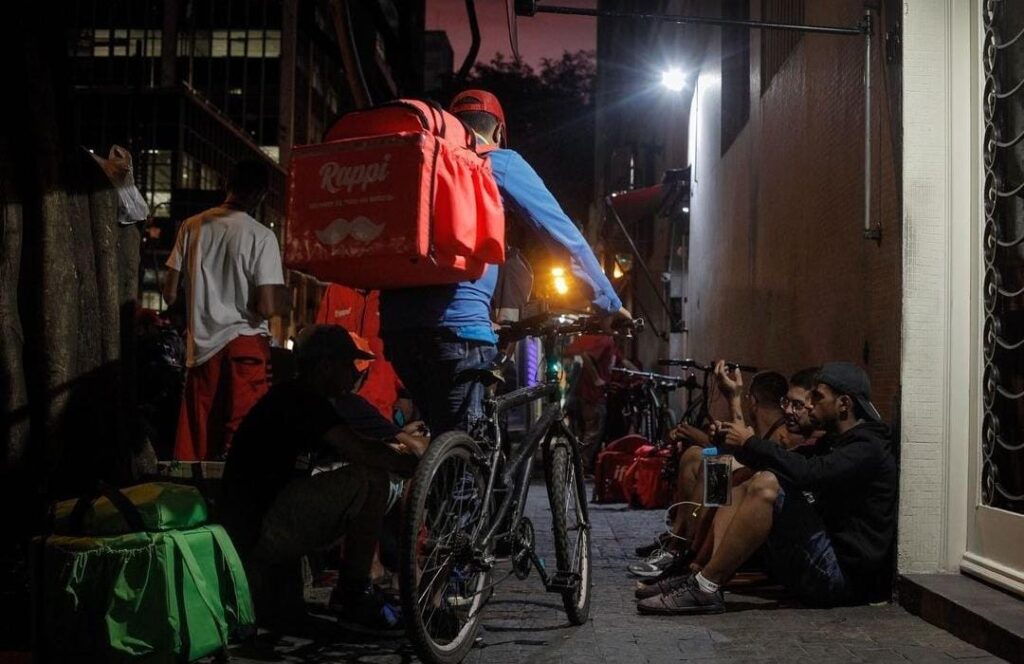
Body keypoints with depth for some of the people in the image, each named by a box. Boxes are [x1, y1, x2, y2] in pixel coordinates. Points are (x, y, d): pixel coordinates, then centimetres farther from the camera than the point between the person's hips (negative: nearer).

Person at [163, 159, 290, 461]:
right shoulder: (261, 236, -10)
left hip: (201, 346, 5)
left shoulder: (192, 227, 4)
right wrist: (290, 306, 5)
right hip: (244, 345, -5)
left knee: (194, 446, 12)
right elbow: (267, 307, -16)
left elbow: (170, 294, 7)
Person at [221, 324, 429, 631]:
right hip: (265, 530, -11)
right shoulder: (300, 399, -15)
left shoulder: (291, 398, 15)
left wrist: (397, 438, 5)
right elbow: (357, 450, -25)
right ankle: (354, 593, -9)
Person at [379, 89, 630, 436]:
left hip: (396, 322, 6)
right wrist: (610, 303, 17)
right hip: (456, 323, -6)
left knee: (446, 438, 18)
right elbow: (564, 235, 8)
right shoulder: (500, 162, 9)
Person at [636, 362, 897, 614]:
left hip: (842, 575, -10)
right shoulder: (835, 442, 19)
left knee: (767, 486, -24)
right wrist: (738, 443, 2)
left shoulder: (868, 448, -12)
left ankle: (704, 588, -21)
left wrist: (751, 443, -17)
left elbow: (807, 473, -28)